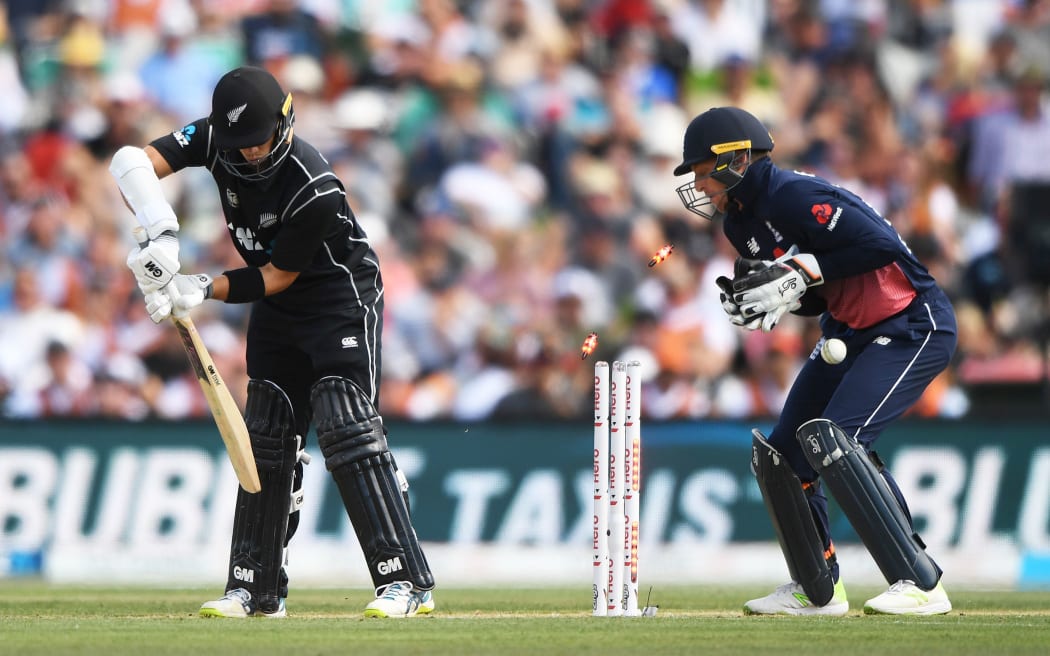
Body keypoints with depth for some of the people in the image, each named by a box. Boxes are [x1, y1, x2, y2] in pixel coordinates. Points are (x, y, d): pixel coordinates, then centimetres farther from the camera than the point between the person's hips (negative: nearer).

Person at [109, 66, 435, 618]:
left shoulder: (315, 189, -32)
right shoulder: (217, 140, -15)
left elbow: (275, 277, -22)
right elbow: (131, 161, -23)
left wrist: (201, 291, -31)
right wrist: (161, 232, -38)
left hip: (341, 298, -7)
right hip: (276, 311, 7)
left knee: (346, 427, -18)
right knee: (265, 438, 7)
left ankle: (406, 581, -21)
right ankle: (255, 588, 14)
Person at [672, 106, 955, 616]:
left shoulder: (793, 196, -23)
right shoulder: (740, 220, 7)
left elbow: (882, 244, -29)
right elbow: (813, 297, 11)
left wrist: (801, 270, -27)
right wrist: (760, 297, -9)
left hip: (913, 326, -10)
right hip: (849, 332, 10)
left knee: (829, 439, -25)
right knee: (779, 452, 9)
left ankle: (921, 584, -23)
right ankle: (818, 591, 23)